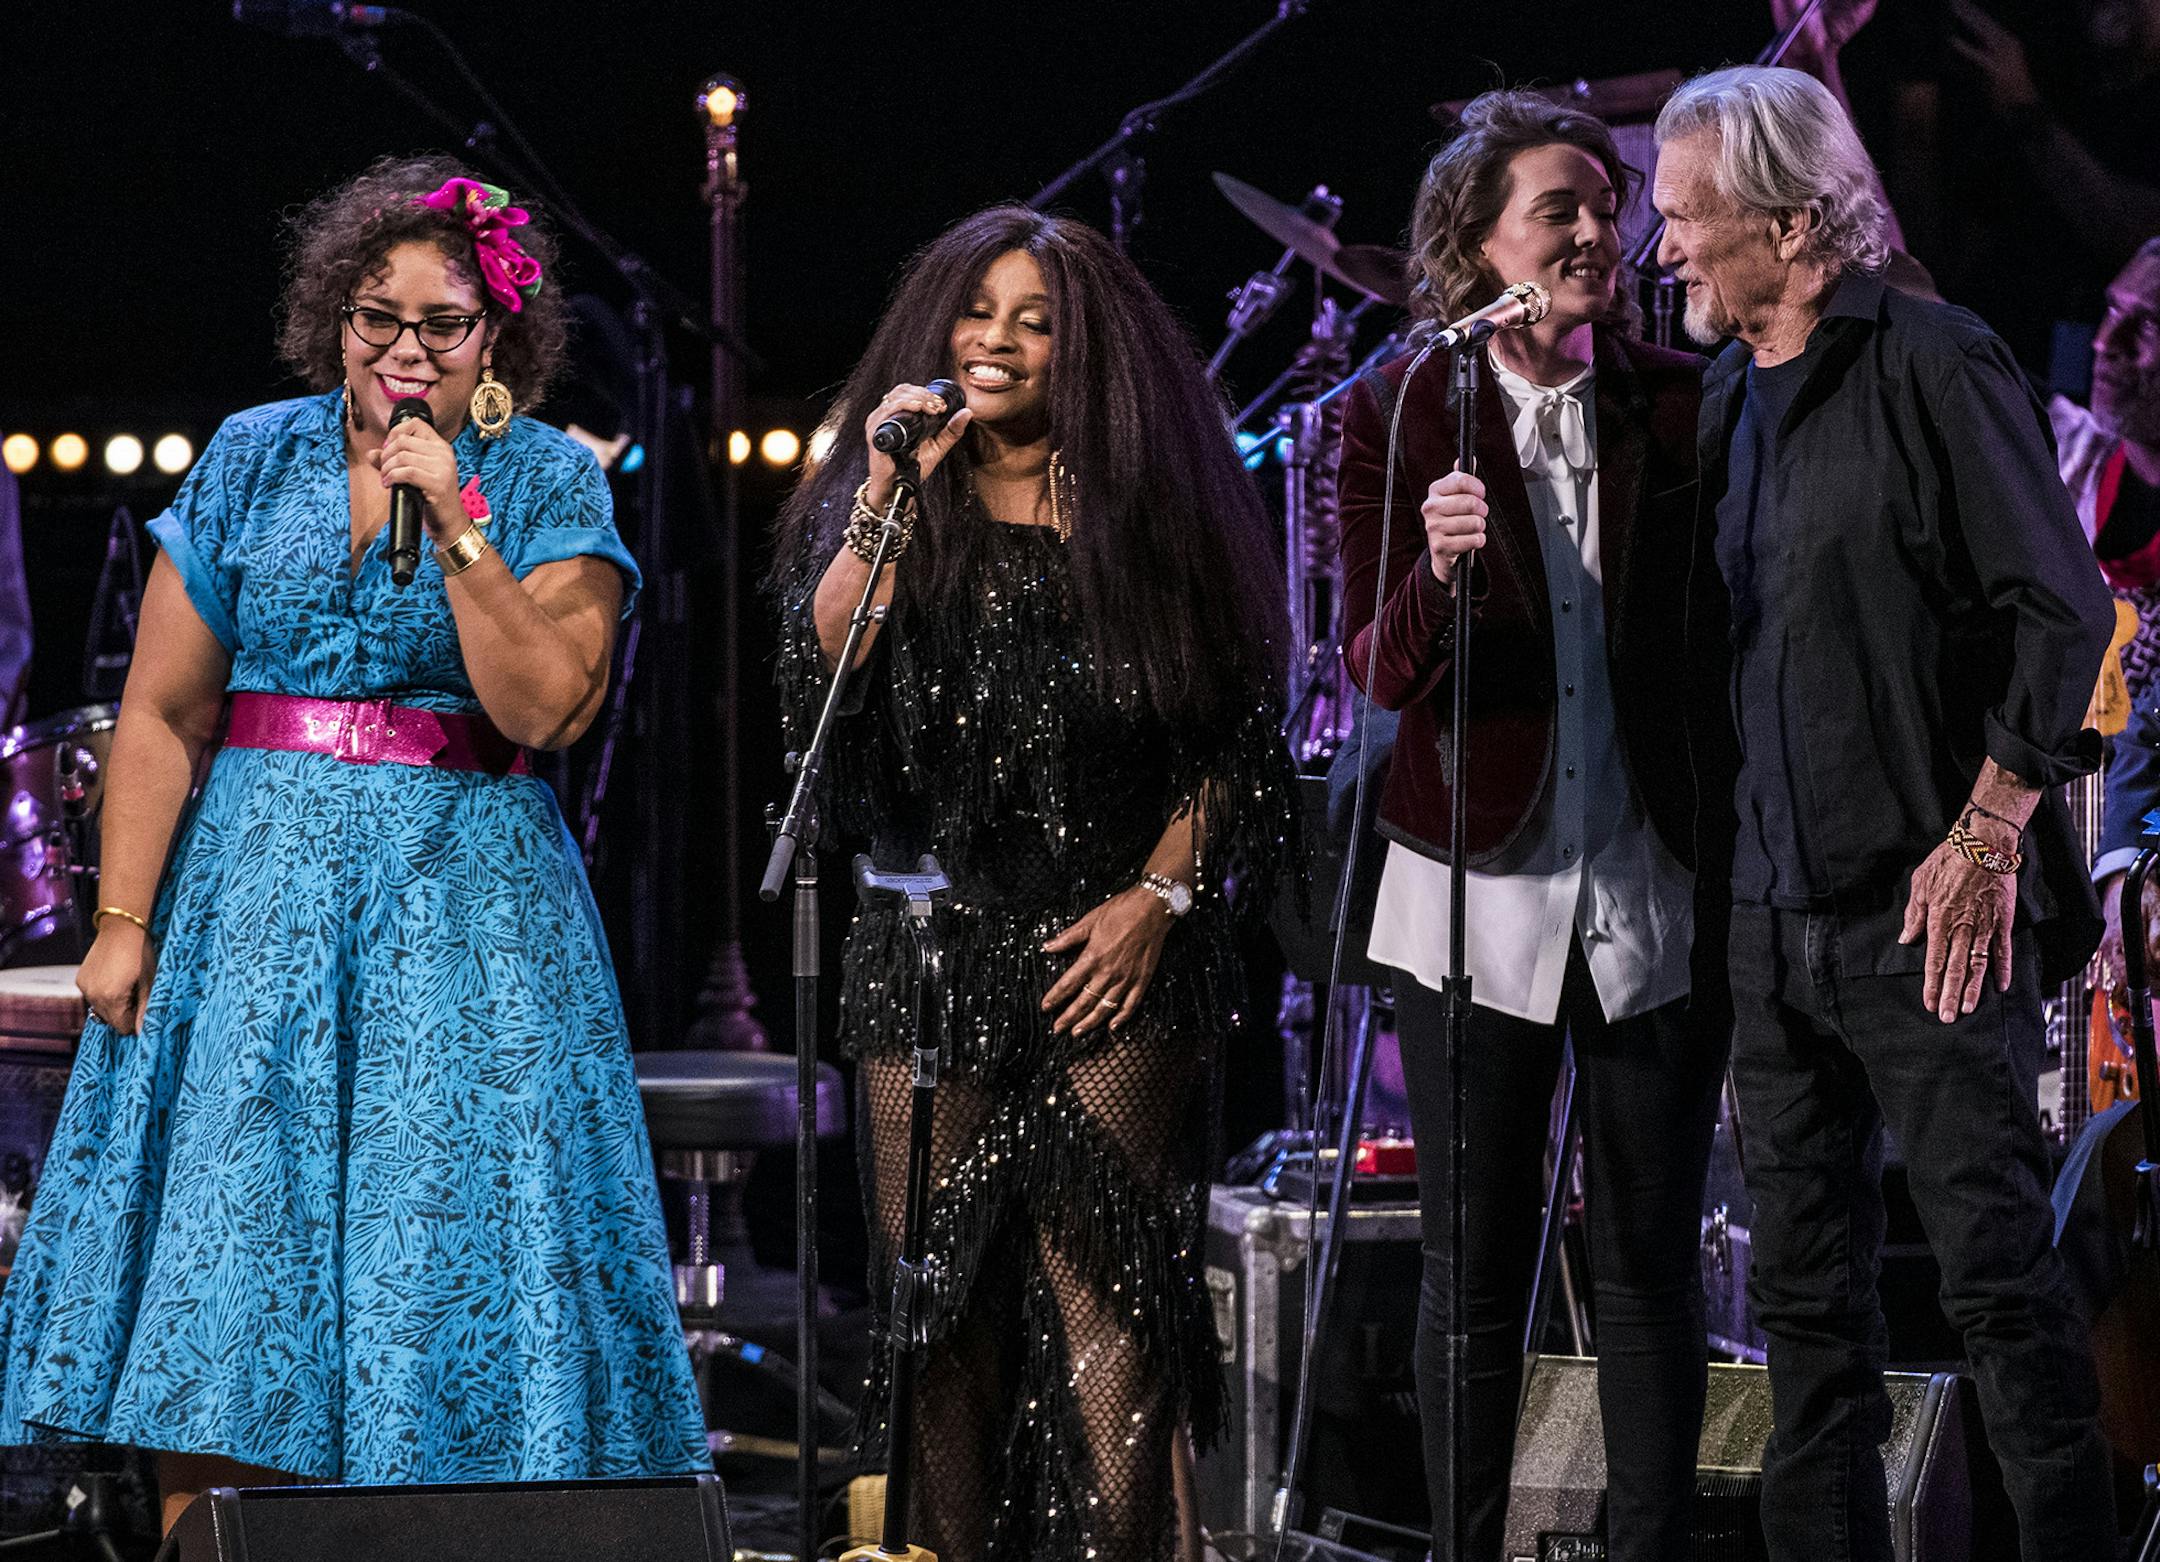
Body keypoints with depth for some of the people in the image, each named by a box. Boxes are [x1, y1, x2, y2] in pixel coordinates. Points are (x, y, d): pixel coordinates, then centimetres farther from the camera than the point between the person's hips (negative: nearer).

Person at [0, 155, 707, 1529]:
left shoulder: (550, 483, 3)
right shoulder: (254, 460, 7)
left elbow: (543, 708, -11)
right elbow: (161, 714, 4)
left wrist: (458, 523, -15)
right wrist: (123, 920, -3)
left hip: (464, 900, -1)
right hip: (257, 888, 1)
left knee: (448, 1242, -4)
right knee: (222, 1240, -3)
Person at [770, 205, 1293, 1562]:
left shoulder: (1157, 511, 6)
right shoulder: (877, 502, 10)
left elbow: (1233, 746, 8)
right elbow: (820, 676, -7)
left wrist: (1157, 898, -3)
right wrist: (883, 506, -15)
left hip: (1114, 956, -1)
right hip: (933, 952, 2)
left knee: (1108, 1298, -10)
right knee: (945, 1307, 0)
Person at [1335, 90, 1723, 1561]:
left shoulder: (1684, 403, 2)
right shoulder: (1398, 414, -1)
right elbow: (1381, 672, -7)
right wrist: (1435, 574, -27)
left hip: (1655, 888, 1)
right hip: (1481, 892, -1)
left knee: (1650, 1268, 5)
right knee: (1475, 1272, 2)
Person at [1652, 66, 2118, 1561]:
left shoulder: (1934, 366, -8)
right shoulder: (1727, 402, 14)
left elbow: (2065, 613, -12)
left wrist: (1985, 836, -15)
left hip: (1933, 916, -7)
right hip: (1775, 920, 7)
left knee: (1997, 1260, -6)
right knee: (1805, 1283, 9)